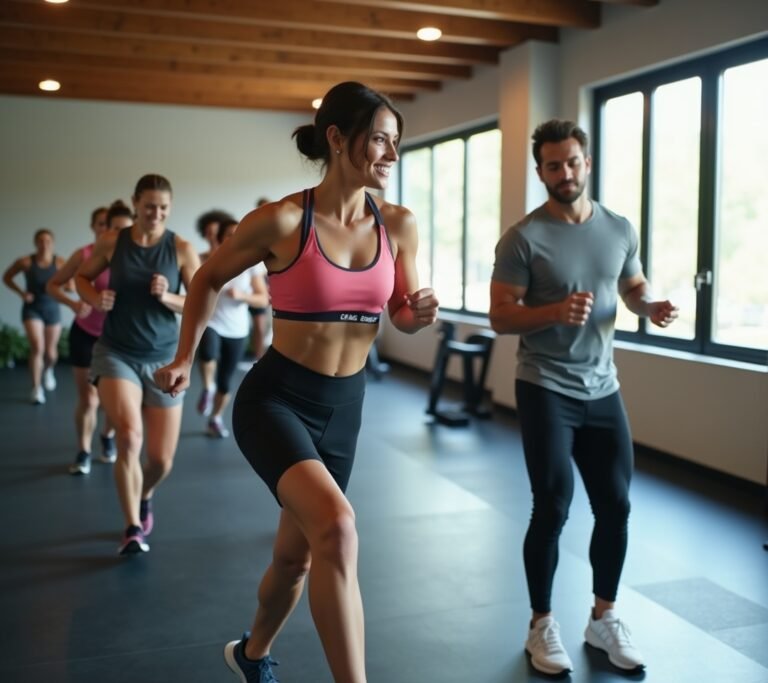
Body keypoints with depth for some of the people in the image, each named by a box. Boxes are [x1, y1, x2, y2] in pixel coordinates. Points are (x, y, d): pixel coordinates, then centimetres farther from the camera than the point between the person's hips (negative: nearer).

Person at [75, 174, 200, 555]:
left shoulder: (182, 249, -6)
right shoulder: (111, 243, -2)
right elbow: (82, 277, 14)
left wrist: (169, 298, -22)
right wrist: (94, 299, -7)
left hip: (163, 359, 1)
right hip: (116, 354, 0)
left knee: (162, 461, 3)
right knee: (129, 436, -26)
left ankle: (144, 498, 40)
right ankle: (133, 528, -6)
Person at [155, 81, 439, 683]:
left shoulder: (399, 226, -3)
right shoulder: (281, 221, -15)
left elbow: (401, 316, 9)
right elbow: (209, 279, 2)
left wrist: (420, 313, -13)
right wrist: (185, 358, 1)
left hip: (344, 406, 5)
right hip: (274, 399, -5)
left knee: (296, 555, 18)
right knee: (337, 526, -30)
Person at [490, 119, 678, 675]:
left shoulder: (620, 229, 4)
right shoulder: (523, 239, -11)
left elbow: (634, 286, 17)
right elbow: (501, 317, -12)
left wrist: (653, 306, -6)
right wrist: (555, 312, -29)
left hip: (604, 390, 5)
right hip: (546, 391, -5)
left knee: (616, 506, 9)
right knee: (553, 509, -2)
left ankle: (604, 618, 28)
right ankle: (542, 625, 16)